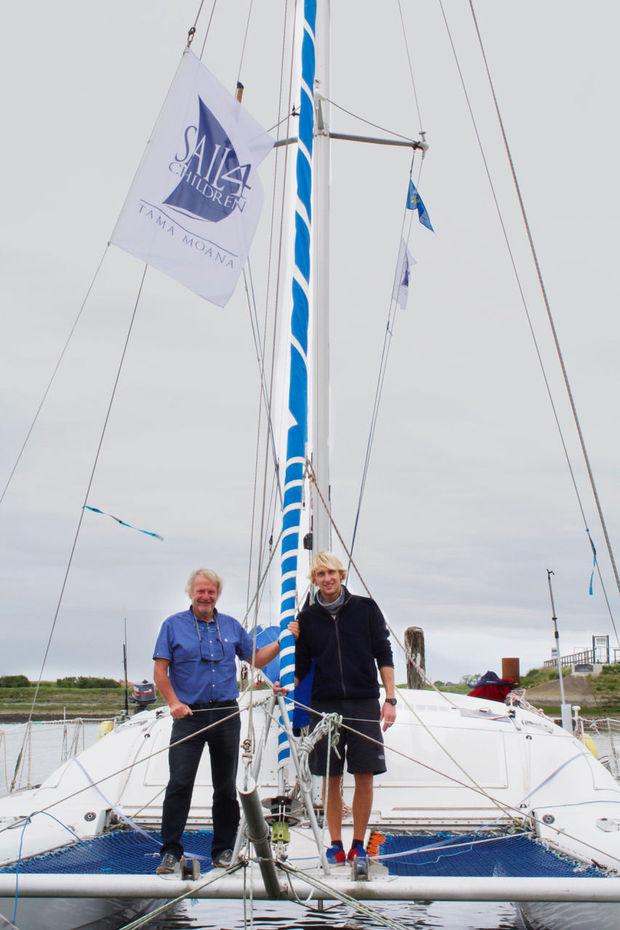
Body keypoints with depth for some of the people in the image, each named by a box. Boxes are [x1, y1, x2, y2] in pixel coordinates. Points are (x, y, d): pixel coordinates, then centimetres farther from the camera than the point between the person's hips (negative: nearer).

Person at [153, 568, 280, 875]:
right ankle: (170, 852, -1)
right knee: (180, 784, -9)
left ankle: (223, 851, 16)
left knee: (226, 787, 7)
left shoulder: (231, 626, 12)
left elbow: (256, 659, 17)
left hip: (227, 715, 3)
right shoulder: (173, 625, 2)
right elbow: (160, 670, -2)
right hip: (189, 714, -3)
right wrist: (174, 703, -14)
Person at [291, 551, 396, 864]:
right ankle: (335, 843, 15)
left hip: (363, 703, -1)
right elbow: (301, 666, 10)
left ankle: (358, 844, 12)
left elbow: (383, 655, 3)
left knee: (364, 776, 0)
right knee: (331, 778, 4)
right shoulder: (307, 617, 6)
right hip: (324, 705, 1)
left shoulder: (365, 608, 3)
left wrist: (390, 699, -3)